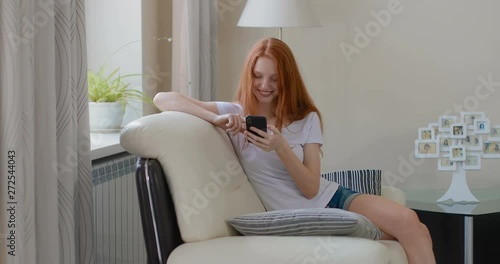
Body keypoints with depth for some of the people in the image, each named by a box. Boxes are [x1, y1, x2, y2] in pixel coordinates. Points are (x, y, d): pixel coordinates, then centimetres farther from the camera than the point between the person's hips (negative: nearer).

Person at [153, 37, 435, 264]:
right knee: (405, 229, -24)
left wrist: (281, 148, -24)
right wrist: (217, 119, -24)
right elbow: (162, 99, -10)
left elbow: (311, 188, -7)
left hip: (333, 199, 3)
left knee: (409, 222, -25)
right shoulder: (237, 113, -2)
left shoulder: (306, 118, 3)